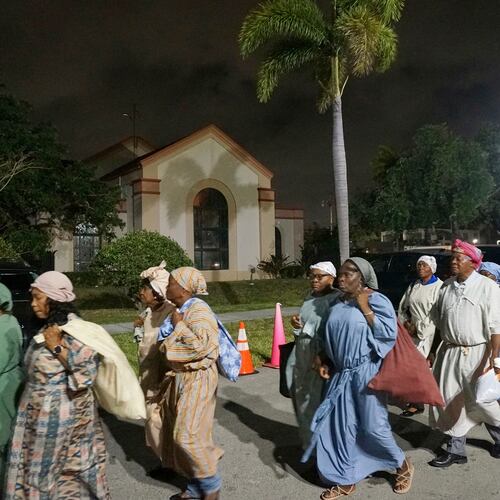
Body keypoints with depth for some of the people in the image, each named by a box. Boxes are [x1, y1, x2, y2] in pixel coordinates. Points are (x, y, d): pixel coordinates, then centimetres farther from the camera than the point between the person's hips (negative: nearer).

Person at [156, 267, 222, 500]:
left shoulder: (199, 310, -17)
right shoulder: (179, 311, 9)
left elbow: (202, 346, -29)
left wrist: (179, 325, -19)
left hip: (197, 379, -9)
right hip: (180, 377, 9)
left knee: (188, 434, -8)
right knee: (180, 433, 13)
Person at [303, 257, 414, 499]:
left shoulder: (375, 300, -10)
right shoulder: (338, 305, 9)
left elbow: (389, 333, -17)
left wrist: (365, 308, -18)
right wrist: (324, 362, 10)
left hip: (366, 373, -6)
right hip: (342, 374, 7)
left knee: (374, 426, 1)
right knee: (341, 426, 9)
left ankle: (403, 466, 29)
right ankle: (346, 480, 23)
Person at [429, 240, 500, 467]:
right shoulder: (446, 287, 7)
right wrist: (436, 352, 13)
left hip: (476, 354, -5)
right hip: (449, 352, 5)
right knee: (452, 401, 9)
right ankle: (456, 450, 23)